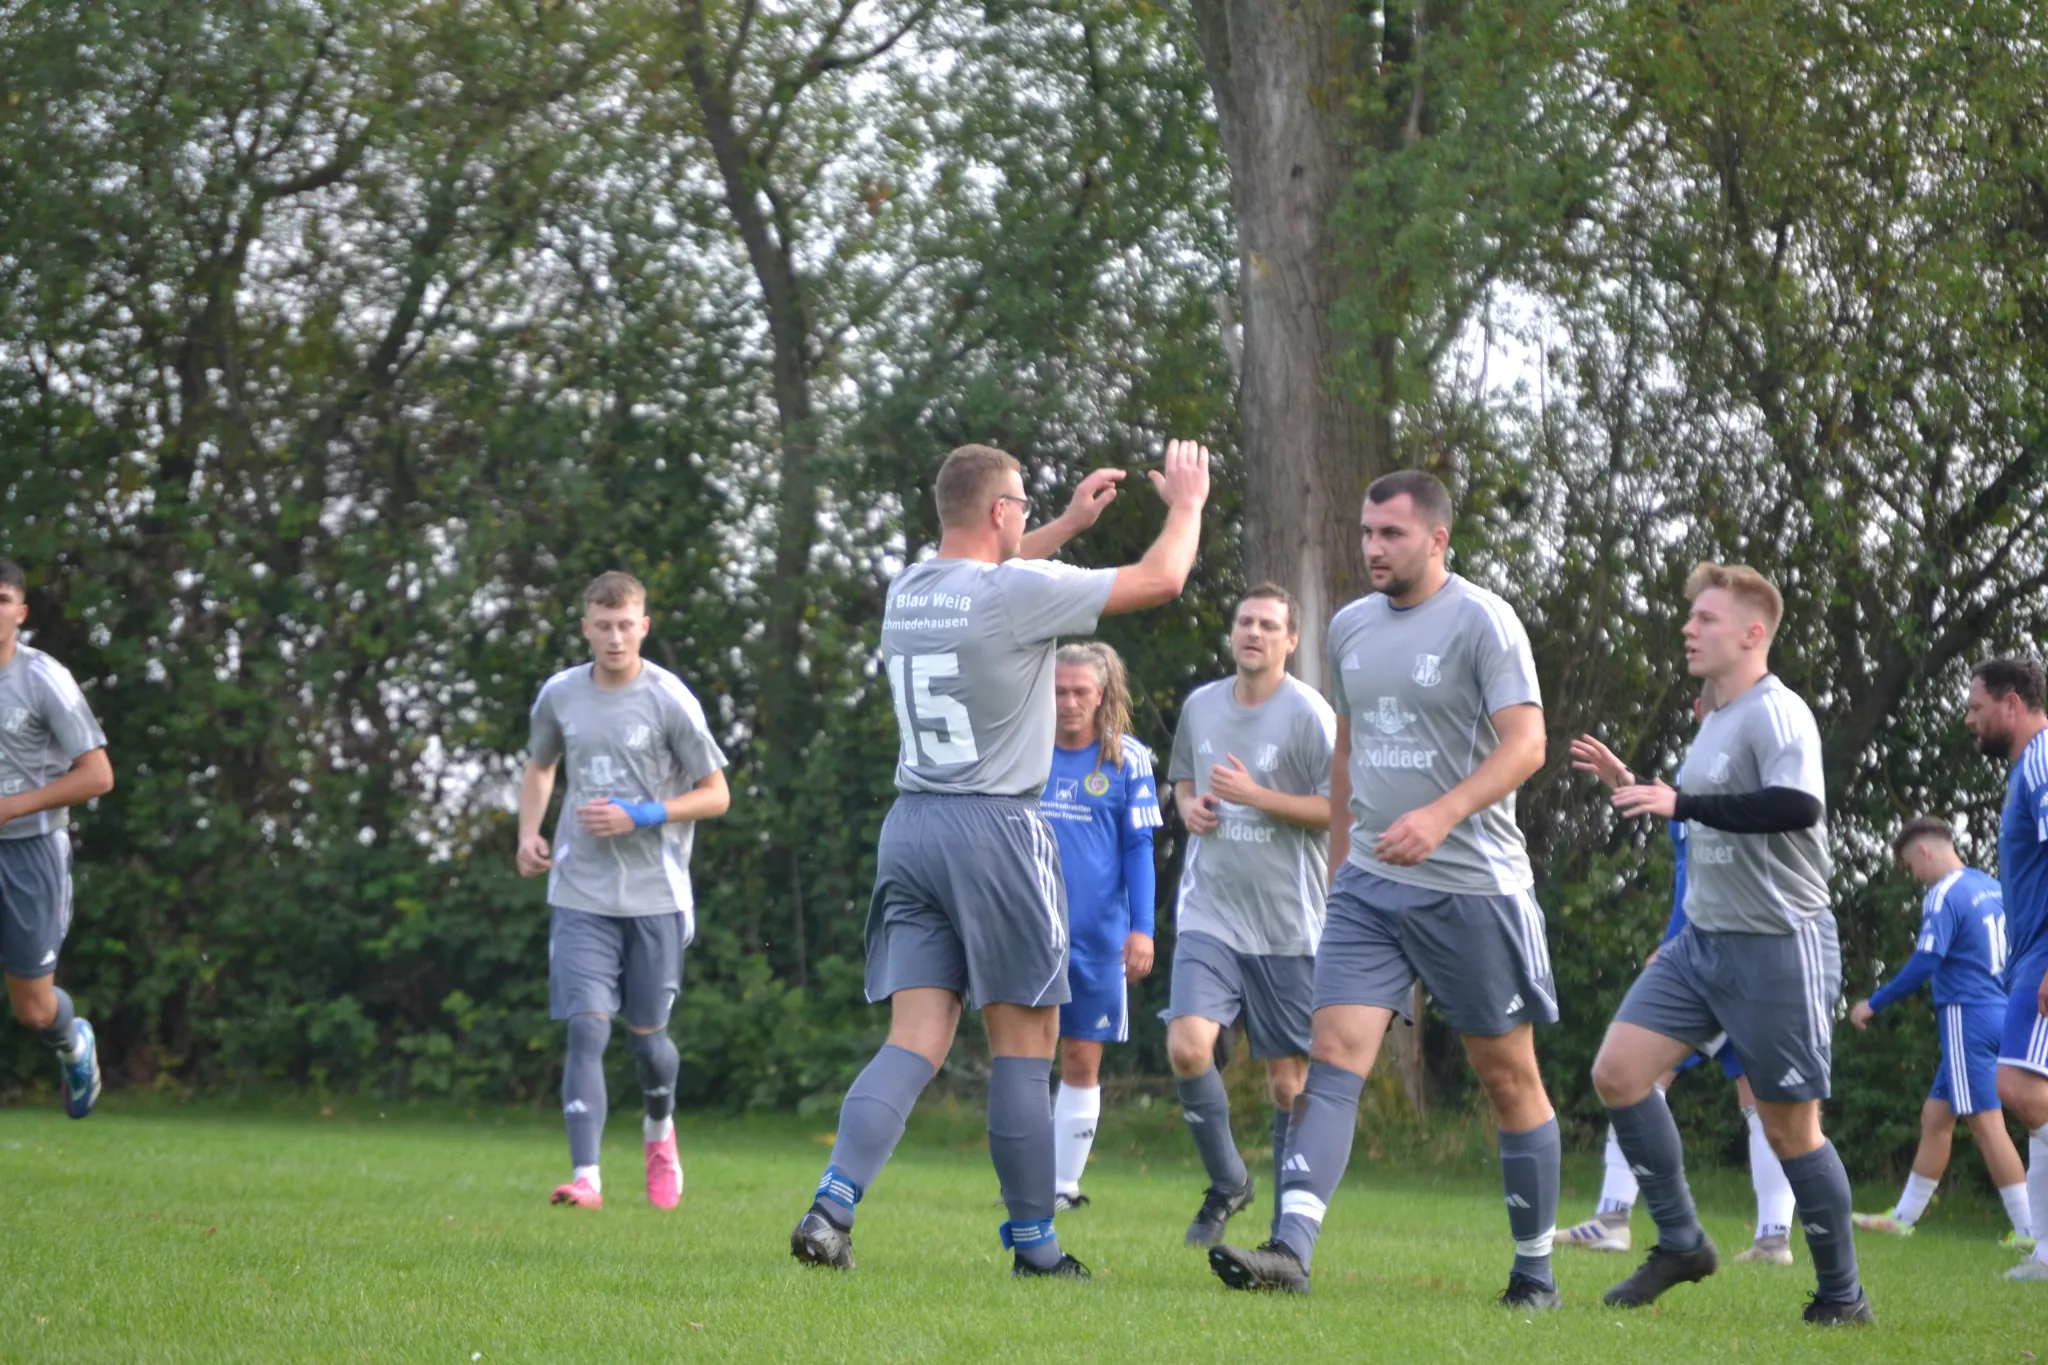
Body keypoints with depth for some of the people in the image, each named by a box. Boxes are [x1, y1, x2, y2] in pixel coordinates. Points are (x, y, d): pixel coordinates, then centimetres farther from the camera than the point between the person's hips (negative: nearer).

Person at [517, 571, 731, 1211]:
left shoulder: (669, 701, -7)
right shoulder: (559, 695, 4)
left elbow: (716, 795, -2)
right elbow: (539, 769, 23)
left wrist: (640, 817, -14)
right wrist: (529, 834, 5)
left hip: (656, 895, -1)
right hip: (581, 896, 2)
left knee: (646, 1034, 9)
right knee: (587, 1030, -12)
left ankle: (660, 1131, 40)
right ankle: (585, 1177, -17)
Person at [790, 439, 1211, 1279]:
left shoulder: (907, 591, 9)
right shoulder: (1021, 592, -10)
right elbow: (1161, 580, 0)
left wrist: (1070, 524, 40)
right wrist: (1187, 503, 19)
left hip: (911, 829, 6)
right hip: (997, 830, -6)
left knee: (915, 1043, 2)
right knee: (1024, 1045, 3)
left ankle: (832, 1206, -16)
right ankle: (1033, 1244, 7)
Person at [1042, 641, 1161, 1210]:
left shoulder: (1126, 759, 0)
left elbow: (1139, 849, 3)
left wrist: (1142, 929, -3)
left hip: (1098, 935, -1)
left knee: (1082, 1061, 3)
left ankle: (1065, 1184, 11)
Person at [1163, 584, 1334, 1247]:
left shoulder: (1309, 714, -6)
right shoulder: (1200, 705, 10)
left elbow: (1338, 809, -9)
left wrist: (1256, 795, -17)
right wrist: (1188, 806, 4)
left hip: (1288, 924, -3)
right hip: (1209, 912, 3)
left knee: (1288, 1083, 2)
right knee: (1187, 1047, -17)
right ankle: (1226, 1182, 6)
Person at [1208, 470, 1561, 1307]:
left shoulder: (1482, 622, -9)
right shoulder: (1350, 627, 11)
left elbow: (1525, 743, -17)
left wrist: (1442, 814, -30)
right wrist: (1340, 853, 21)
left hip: (1472, 884, -5)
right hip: (1368, 887, 5)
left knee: (1507, 1076, 5)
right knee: (1334, 1055, -10)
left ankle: (1535, 1268, 15)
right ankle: (1292, 1249, -19)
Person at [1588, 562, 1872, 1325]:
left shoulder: (1776, 713, -15)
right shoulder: (1716, 720, 13)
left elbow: (1797, 806, -33)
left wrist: (1683, 803, -32)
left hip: (1777, 949, -9)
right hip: (1701, 941, 9)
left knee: (1790, 1129, -2)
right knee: (1618, 1071, -5)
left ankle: (1842, 1298, 12)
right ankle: (1680, 1243, 4)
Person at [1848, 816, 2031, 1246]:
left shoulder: (1944, 895, -13)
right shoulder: (1991, 887, 13)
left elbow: (1925, 963, -19)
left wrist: (1873, 1003, -9)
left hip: (1967, 1017, -9)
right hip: (1999, 1013, 9)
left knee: (1986, 1122, -7)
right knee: (1935, 1116, 14)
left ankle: (2028, 1229, -9)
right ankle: (1904, 1218, 20)